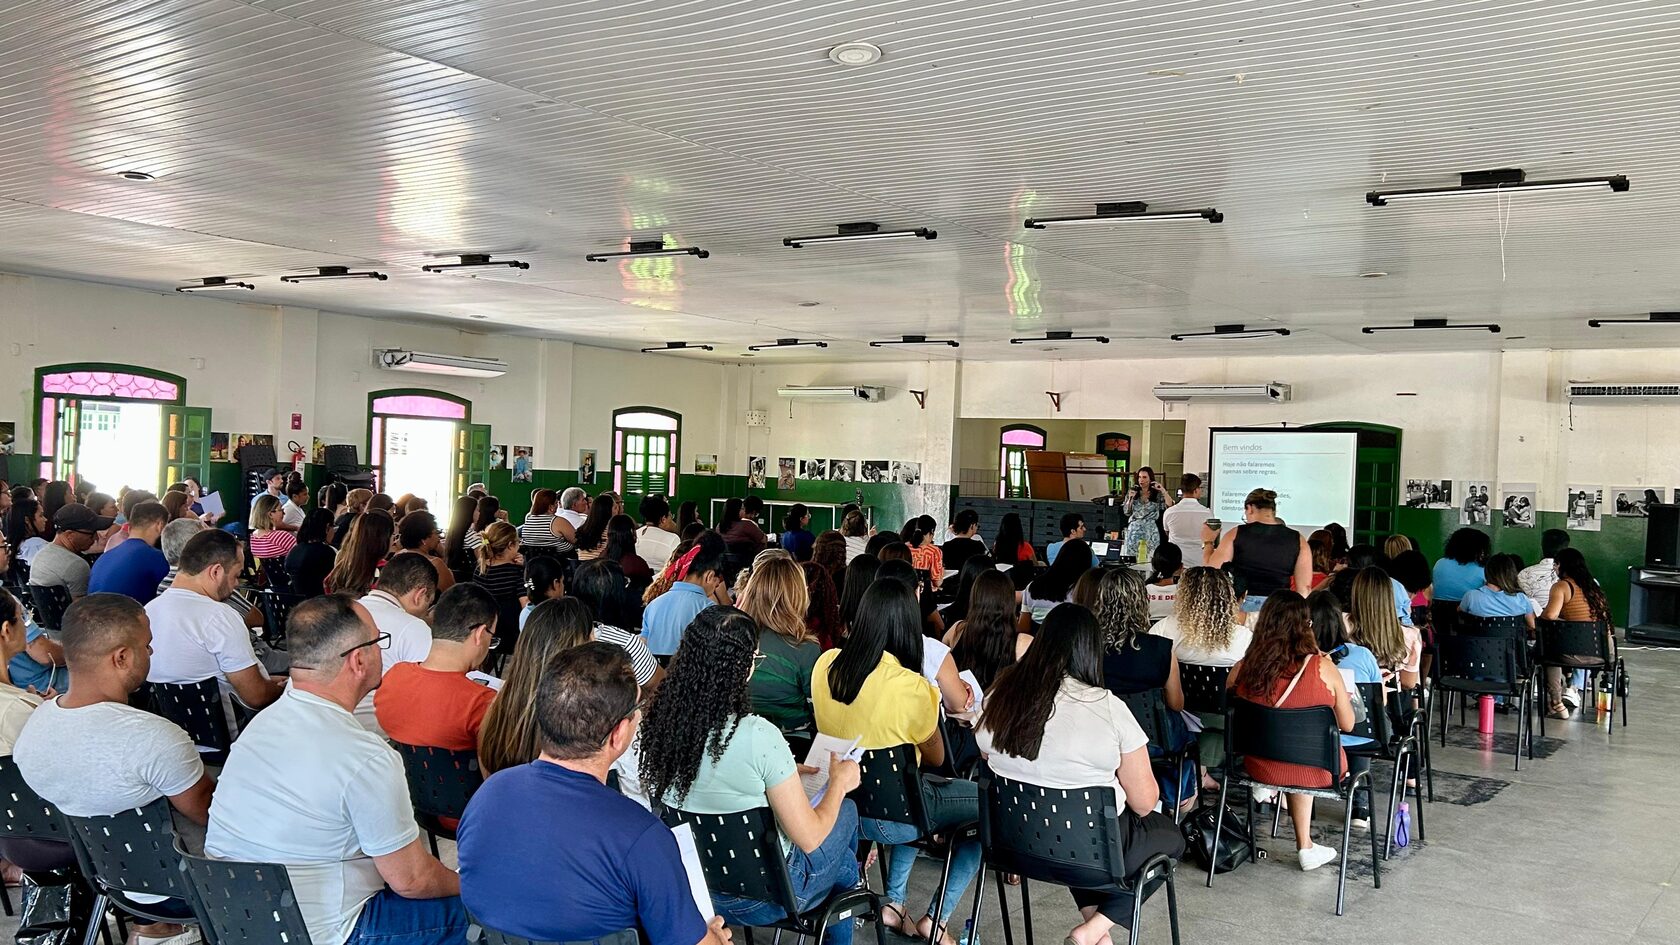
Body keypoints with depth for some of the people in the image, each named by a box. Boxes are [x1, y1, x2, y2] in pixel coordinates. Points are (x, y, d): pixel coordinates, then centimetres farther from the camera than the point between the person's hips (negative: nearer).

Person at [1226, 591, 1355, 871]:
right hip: (1316, 771, -2)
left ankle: (1305, 847, 32)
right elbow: (1347, 725, -6)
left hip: (1260, 768, 2)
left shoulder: (1242, 669, -15)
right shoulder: (1323, 668, -19)